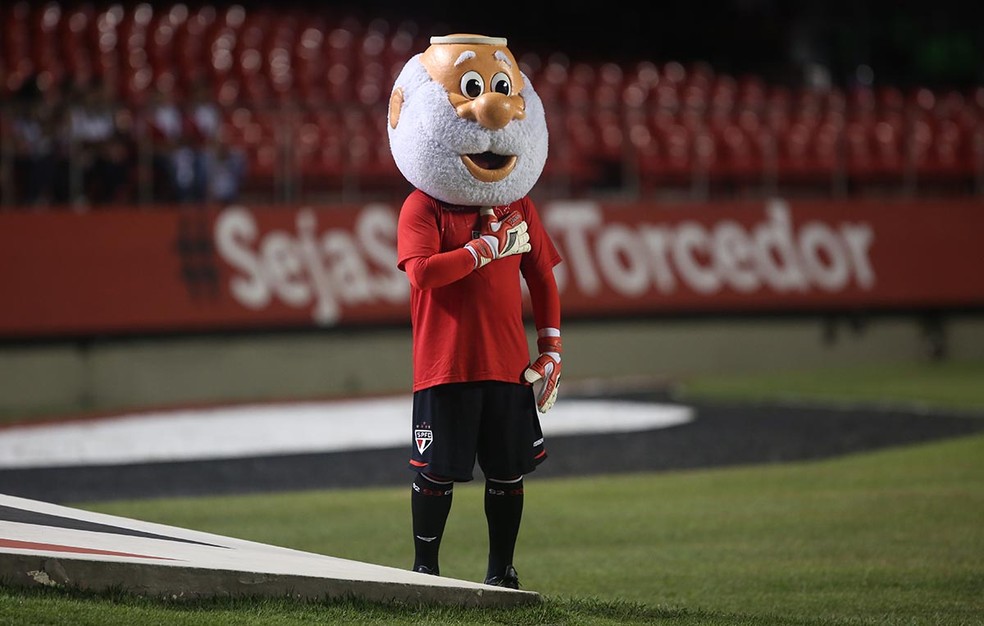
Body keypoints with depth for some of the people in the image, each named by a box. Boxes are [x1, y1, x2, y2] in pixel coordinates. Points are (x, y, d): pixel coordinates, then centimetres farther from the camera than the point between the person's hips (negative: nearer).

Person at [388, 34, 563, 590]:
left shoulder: (519, 206, 10)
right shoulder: (422, 208, -5)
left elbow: (542, 279, 14)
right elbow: (422, 272, -22)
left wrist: (552, 351, 9)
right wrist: (489, 247, -19)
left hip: (508, 365, 4)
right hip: (446, 366, -4)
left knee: (509, 472, 8)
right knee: (438, 473, 0)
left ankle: (502, 572, 21)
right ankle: (425, 569, 14)